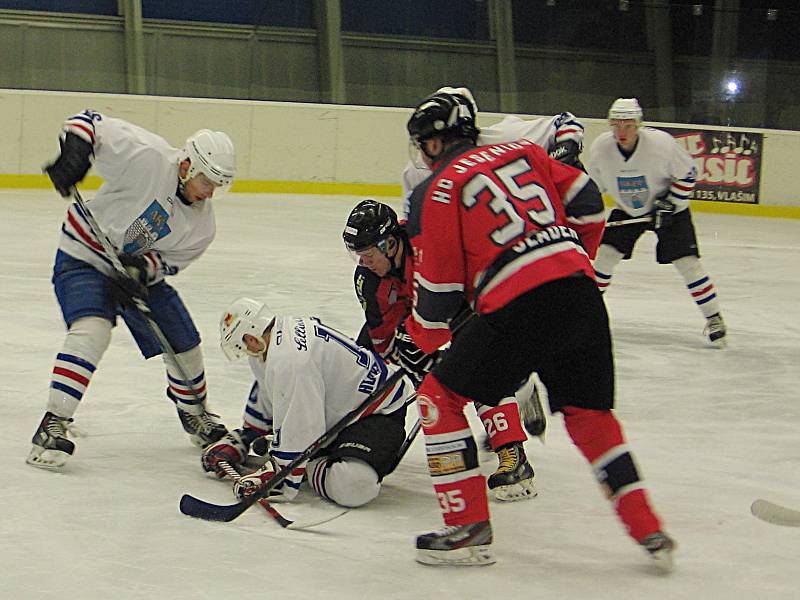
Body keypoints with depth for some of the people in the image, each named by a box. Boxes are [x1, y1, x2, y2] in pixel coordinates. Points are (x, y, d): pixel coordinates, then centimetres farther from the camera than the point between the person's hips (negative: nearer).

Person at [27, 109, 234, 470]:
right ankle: (54, 425, -28)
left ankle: (194, 413, 36)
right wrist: (74, 146, -41)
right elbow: (93, 123, -21)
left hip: (142, 271, 6)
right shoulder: (148, 157, -25)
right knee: (92, 330, -31)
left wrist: (145, 267, -23)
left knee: (184, 345, 7)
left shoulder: (202, 226, -8)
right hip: (84, 257, -6)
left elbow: (172, 262, -2)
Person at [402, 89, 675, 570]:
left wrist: (422, 338, 22)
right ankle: (649, 532, 18)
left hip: (519, 308, -6)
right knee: (588, 412, 22)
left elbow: (438, 289, 4)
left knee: (441, 398, 9)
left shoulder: (437, 191, 4)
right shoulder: (522, 152, 19)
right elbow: (587, 202, 19)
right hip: (581, 291, 6)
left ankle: (469, 528, 5)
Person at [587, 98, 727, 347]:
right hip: (627, 210, 3)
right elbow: (592, 186, -1)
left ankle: (714, 319, 0)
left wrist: (671, 204, -19)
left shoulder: (661, 142, -29)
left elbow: (687, 174, -14)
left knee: (687, 262, -10)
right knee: (606, 253, -6)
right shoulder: (600, 147, -18)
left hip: (668, 207, -3)